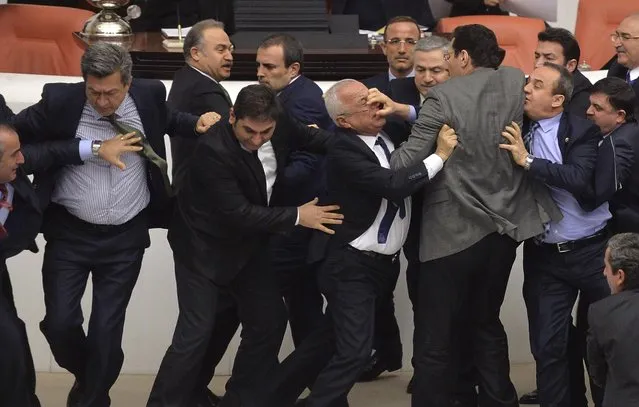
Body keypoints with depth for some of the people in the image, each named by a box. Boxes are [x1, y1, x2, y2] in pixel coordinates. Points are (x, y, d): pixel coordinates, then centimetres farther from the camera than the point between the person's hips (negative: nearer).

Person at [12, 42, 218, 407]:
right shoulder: (60, 101, -13)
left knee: (107, 329, 4)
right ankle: (86, 376, 32)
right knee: (59, 322, -1)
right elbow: (15, 133, -1)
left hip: (126, 238, 1)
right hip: (69, 233, 0)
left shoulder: (149, 96, -6)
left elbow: (167, 120, 16)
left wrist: (196, 124, -2)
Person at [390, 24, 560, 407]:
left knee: (436, 339, 2)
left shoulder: (444, 96, -14)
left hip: (454, 230, -6)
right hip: (504, 226, 6)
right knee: (487, 323, 23)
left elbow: (408, 160, -19)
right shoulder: (517, 81, 2)